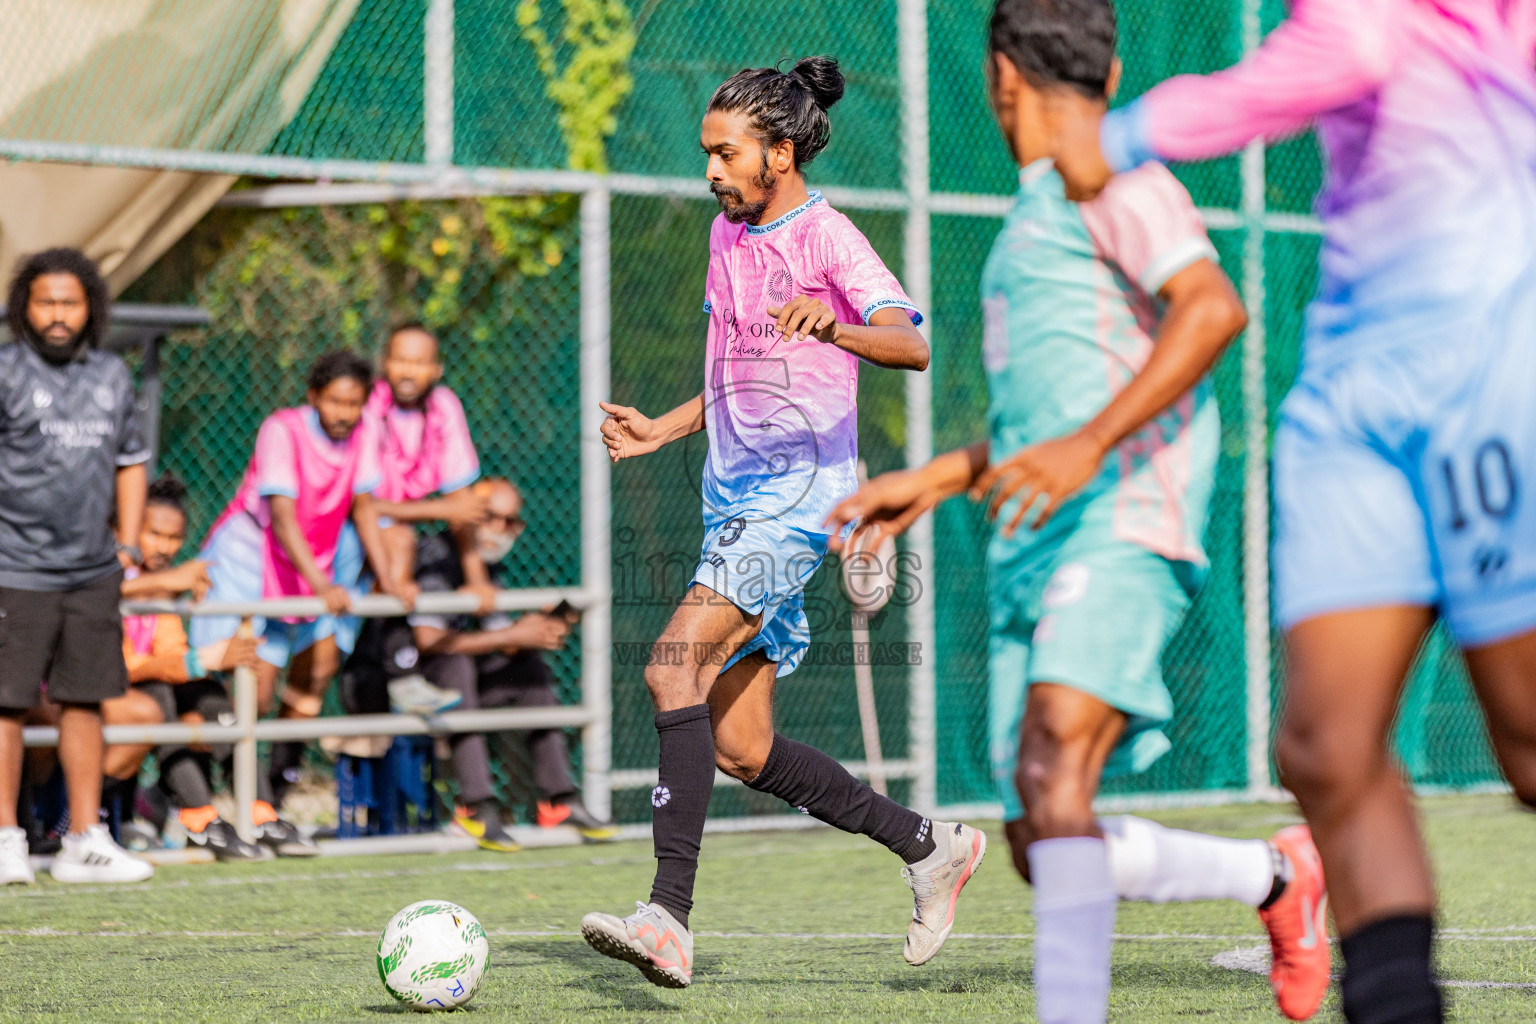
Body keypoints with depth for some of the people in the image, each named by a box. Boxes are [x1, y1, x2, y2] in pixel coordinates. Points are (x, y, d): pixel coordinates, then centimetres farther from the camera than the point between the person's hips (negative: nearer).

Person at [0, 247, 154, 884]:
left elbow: (130, 462, 22)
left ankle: (86, 842, 14)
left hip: (92, 572, 5)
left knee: (85, 701, 8)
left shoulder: (111, 376, 12)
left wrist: (127, 547, 14)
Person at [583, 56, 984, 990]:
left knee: (675, 665, -26)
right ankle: (931, 847, 23)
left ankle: (669, 919, -31)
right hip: (735, 499, 9)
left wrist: (833, 327, -43)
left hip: (798, 494, -9)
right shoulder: (728, 236, 17)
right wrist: (662, 430, 17)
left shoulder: (827, 238, -8)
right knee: (742, 750, 7)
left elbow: (912, 346, -24)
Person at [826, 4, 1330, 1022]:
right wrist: (929, 482, 32)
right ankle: (1278, 875, 24)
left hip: (1124, 528, -9)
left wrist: (1086, 447, -27)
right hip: (1034, 553, 9)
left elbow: (1215, 306, -19)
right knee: (1047, 855, 4)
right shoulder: (1037, 214, 27)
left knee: (1052, 775, -28)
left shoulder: (1112, 176, -2)